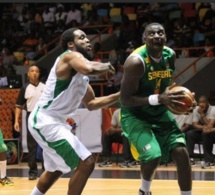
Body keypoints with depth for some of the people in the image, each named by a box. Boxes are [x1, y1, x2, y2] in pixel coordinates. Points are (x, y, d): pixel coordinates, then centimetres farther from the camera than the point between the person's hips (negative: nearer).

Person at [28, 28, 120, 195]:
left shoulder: (80, 71, 16)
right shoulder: (71, 56, -13)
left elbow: (91, 104, 22)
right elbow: (90, 68, -37)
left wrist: (119, 96, 13)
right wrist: (107, 66, -16)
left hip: (49, 121, 11)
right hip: (46, 121, -11)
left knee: (56, 169, 29)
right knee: (86, 162, -14)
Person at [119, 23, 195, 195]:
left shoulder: (170, 55, -4)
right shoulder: (136, 61, -26)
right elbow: (125, 100, -26)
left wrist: (179, 98, -5)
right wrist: (159, 99, -34)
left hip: (160, 113, 6)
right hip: (135, 115, -6)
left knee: (181, 152, -5)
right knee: (153, 156, -22)